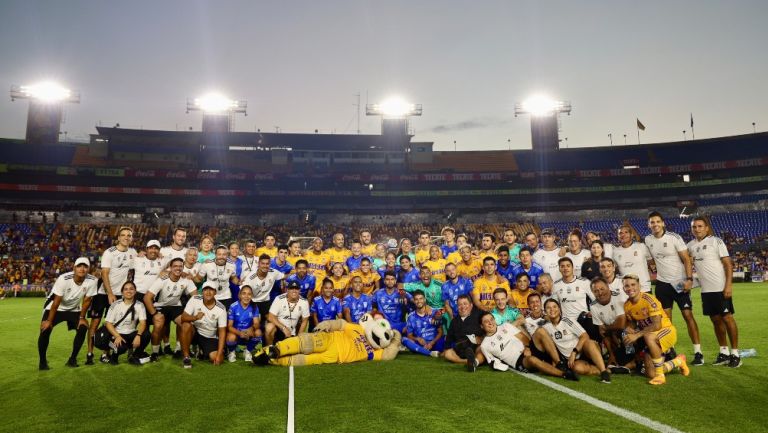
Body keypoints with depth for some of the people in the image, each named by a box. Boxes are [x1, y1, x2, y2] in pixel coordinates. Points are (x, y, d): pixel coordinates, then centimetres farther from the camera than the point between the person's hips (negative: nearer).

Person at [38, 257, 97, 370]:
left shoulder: (92, 281, -24)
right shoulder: (64, 279, -31)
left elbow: (86, 300, -11)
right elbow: (56, 302, -25)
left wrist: (82, 317, -7)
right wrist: (49, 320, -20)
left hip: (74, 309, 3)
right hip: (56, 307, -3)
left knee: (83, 328, -13)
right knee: (45, 329, -19)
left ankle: (72, 359, 4)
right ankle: (43, 361, 0)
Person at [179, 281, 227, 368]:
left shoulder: (221, 309, -15)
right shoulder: (195, 300, -14)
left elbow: (222, 331, -14)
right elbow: (183, 317, -19)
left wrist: (219, 354, -20)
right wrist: (195, 317, -43)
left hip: (210, 338, 1)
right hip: (195, 332, 0)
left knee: (218, 359, -20)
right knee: (186, 325, -33)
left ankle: (201, 351, 16)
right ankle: (186, 357, -15)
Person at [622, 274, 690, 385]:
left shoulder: (648, 299, -22)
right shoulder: (627, 305, -4)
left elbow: (657, 325, -26)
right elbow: (631, 325, 8)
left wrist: (637, 335, -30)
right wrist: (629, 331, -15)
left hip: (667, 330, -6)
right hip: (649, 335, 6)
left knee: (648, 337, -40)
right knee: (651, 374, -1)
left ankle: (660, 375, -24)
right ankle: (678, 361, 29)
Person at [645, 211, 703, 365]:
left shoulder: (674, 237, -11)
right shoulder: (648, 240, 2)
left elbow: (686, 259, -11)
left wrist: (689, 279, -19)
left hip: (680, 282, -4)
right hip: (662, 284, 4)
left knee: (688, 315, -5)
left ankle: (698, 352, 2)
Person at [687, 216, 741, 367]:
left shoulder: (716, 241, -6)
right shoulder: (690, 245, 8)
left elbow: (728, 264, -9)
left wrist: (729, 285, -16)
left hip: (720, 288, -5)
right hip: (705, 290, 5)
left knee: (727, 318, -1)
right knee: (716, 320, 11)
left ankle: (735, 353, 9)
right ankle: (724, 352, 20)